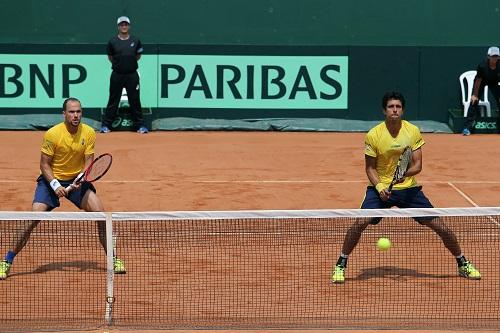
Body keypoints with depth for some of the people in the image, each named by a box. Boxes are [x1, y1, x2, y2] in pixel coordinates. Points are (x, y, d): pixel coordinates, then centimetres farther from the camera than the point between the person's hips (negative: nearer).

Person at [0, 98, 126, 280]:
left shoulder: (89, 133, -9)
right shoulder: (52, 134, -18)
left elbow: (89, 162, -6)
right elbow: (44, 164, -11)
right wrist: (55, 184, -25)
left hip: (77, 180, 3)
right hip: (52, 179, -3)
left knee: (101, 214, -13)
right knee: (33, 219, -16)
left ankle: (113, 258, 4)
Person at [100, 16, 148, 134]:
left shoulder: (135, 41, 3)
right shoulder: (112, 42, 0)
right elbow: (110, 57, 12)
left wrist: (130, 62, 10)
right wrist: (118, 64, 9)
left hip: (132, 75, 1)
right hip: (117, 75, -1)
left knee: (135, 100, 4)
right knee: (113, 101, 3)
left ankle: (140, 125, 10)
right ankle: (106, 125, 9)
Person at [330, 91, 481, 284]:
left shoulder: (413, 131, -5)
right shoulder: (373, 135, -9)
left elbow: (417, 165, -6)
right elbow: (370, 168, -3)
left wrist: (406, 173, -27)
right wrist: (379, 186, -20)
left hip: (409, 188, 1)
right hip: (381, 188, -1)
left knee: (439, 226, -1)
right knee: (360, 223, -23)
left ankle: (463, 264, 20)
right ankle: (341, 265, -4)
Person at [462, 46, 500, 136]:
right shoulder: (482, 66, -33)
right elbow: (478, 80, -22)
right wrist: (475, 94, -17)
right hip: (481, 82, -2)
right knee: (474, 101, -14)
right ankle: (467, 127, -12)